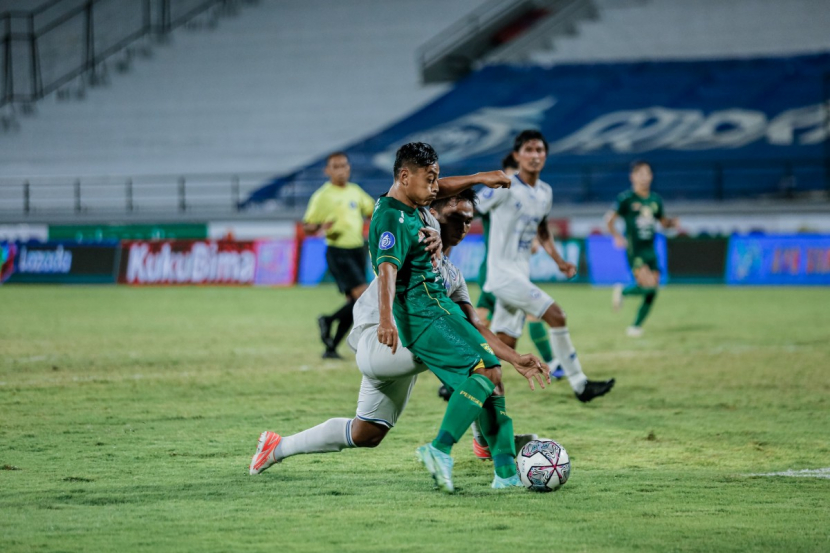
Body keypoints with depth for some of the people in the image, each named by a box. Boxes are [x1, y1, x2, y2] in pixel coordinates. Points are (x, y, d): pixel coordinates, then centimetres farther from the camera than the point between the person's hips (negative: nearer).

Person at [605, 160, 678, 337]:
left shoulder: (655, 200, 11)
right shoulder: (626, 198, -6)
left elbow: (663, 221, 22)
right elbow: (610, 219, -7)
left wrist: (672, 222, 0)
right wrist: (617, 236, -23)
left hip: (650, 249, 6)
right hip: (634, 250, -6)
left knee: (652, 292, 1)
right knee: (648, 286, -20)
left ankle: (636, 326, 15)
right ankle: (622, 291, 9)